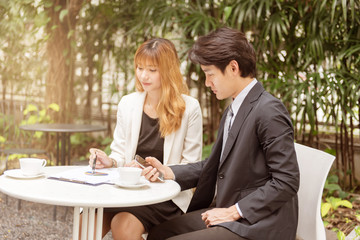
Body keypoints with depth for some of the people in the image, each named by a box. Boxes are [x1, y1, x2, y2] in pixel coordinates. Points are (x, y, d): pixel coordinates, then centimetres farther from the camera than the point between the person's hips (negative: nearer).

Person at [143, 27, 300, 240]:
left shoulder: (269, 111, -18)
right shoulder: (233, 111, 12)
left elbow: (286, 182, -20)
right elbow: (217, 165, 17)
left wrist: (233, 212, -17)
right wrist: (168, 172, 5)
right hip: (229, 212, 9)